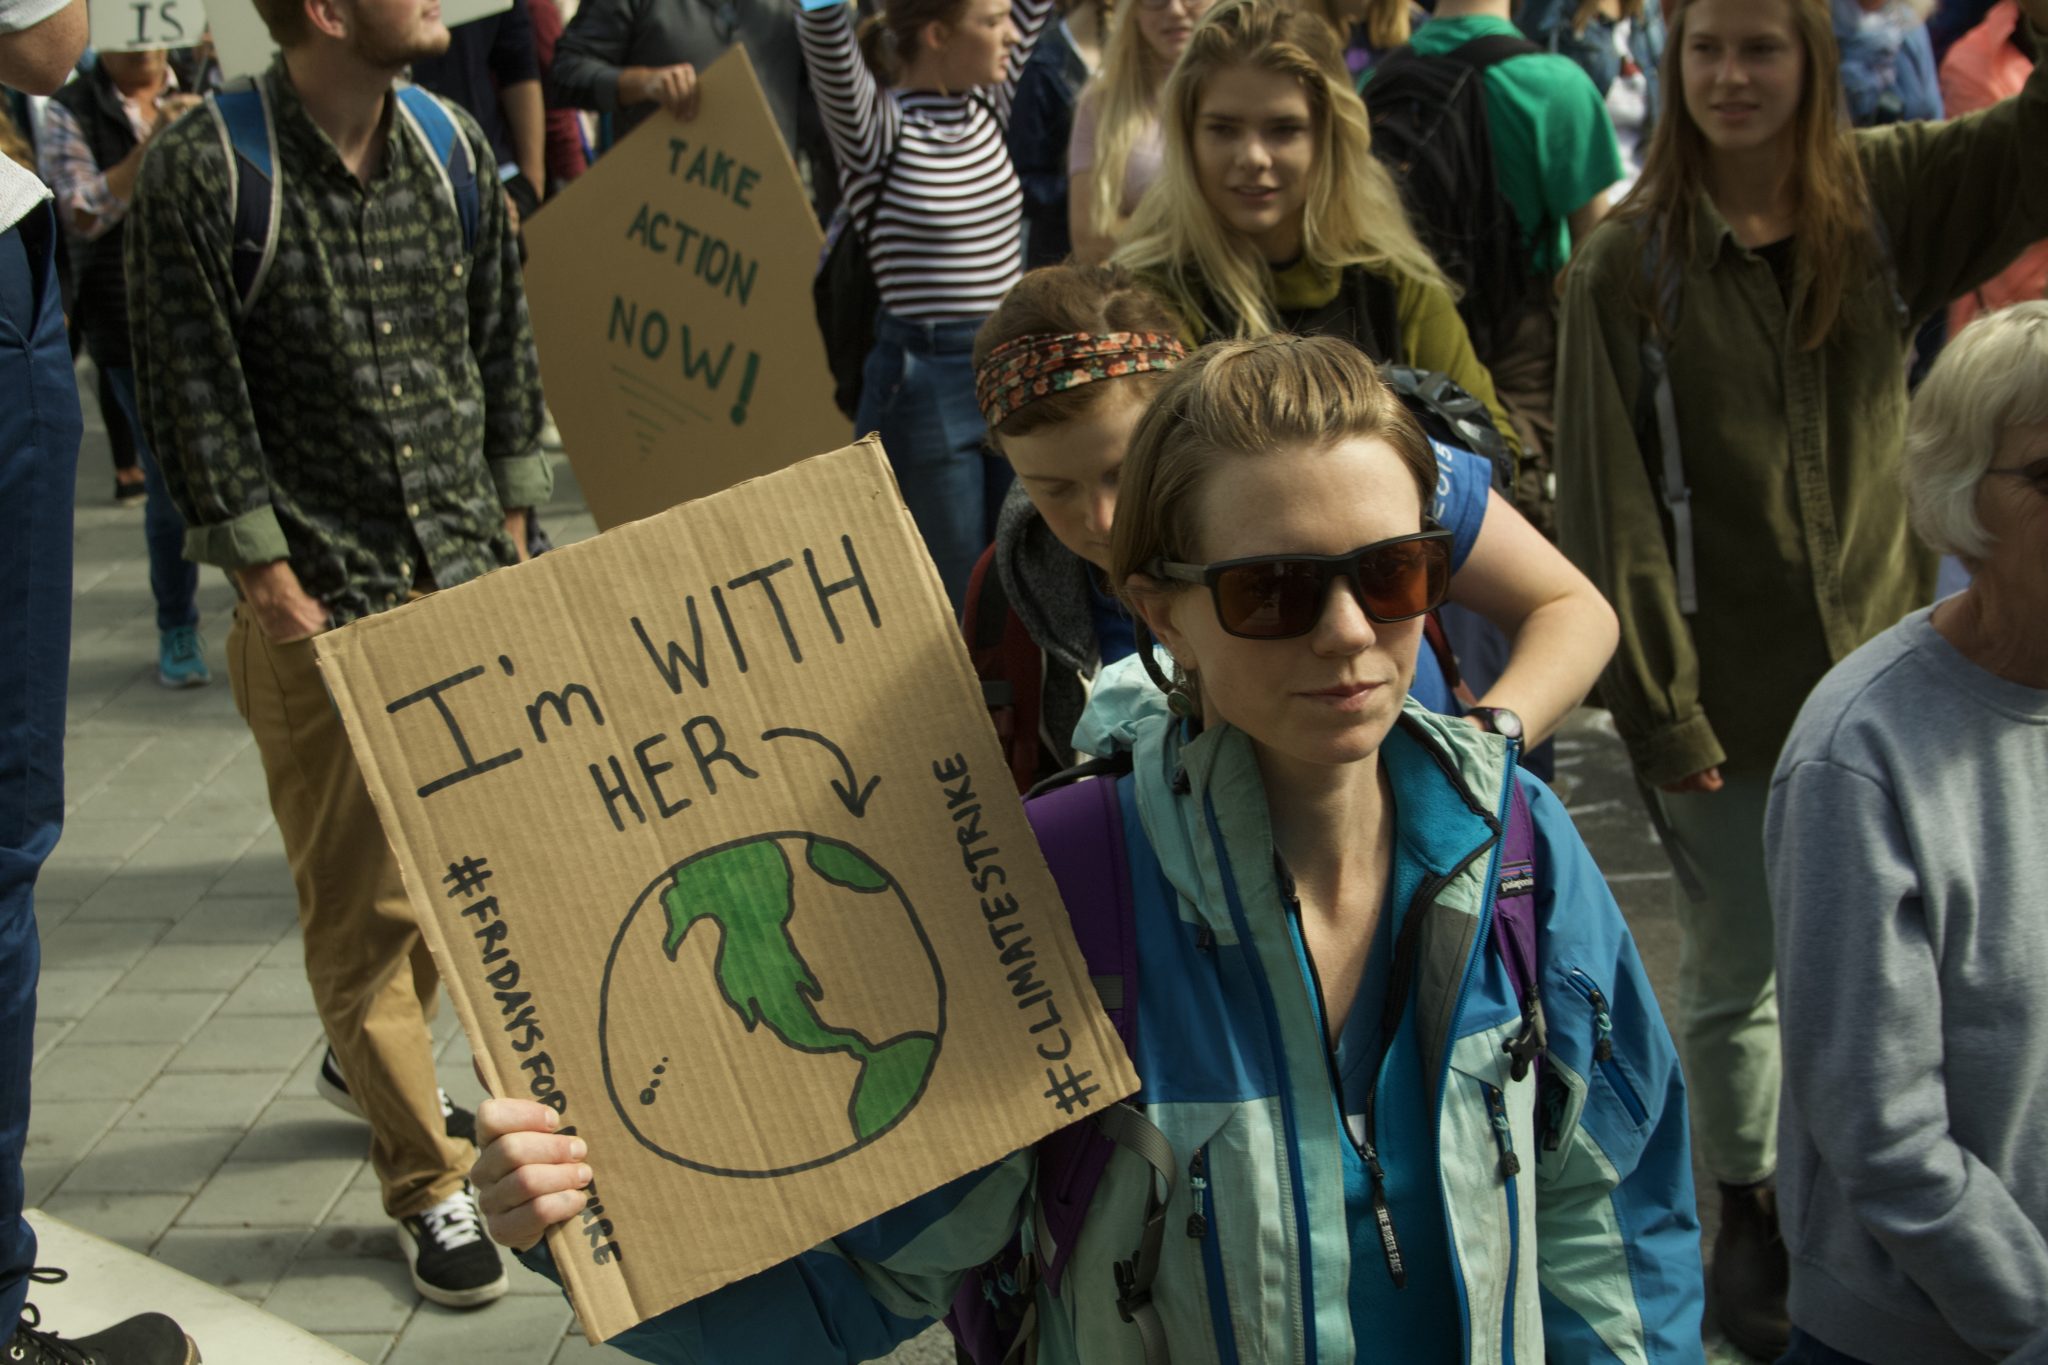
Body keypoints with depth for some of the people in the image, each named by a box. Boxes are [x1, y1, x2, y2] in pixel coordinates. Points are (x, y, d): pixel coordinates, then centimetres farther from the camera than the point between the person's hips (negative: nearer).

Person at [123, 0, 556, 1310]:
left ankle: (375, 1052, 42)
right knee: (365, 895, 1)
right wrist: (272, 583, -11)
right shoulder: (203, 171, -13)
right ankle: (430, 1185, 12)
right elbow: (196, 400, -11)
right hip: (325, 600, -5)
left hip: (465, 574, 5)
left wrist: (508, 519, 11)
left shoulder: (451, 143, 3)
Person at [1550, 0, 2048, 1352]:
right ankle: (1752, 1219, 33)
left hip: (1878, 660, 2)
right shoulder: (1629, 262, -10)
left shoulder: (1888, 197, -2)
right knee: (1737, 975, 13)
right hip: (1728, 684, -2)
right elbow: (1612, 503, -11)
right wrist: (1658, 706, -13)